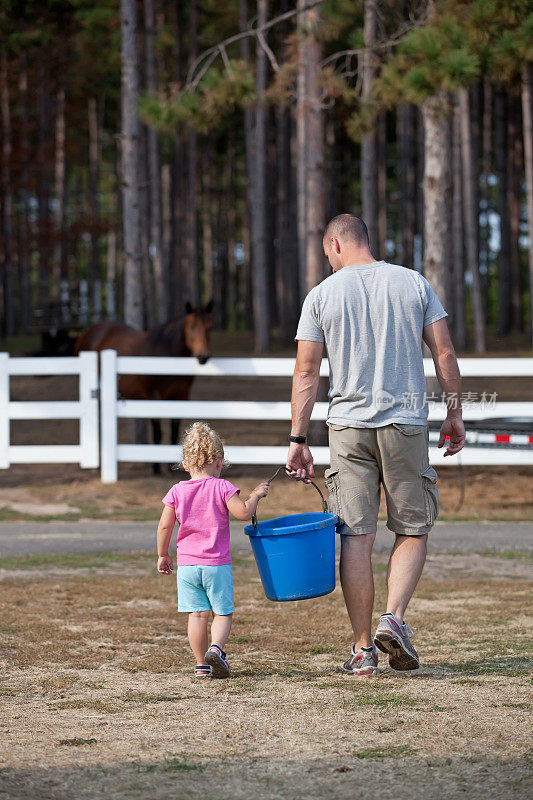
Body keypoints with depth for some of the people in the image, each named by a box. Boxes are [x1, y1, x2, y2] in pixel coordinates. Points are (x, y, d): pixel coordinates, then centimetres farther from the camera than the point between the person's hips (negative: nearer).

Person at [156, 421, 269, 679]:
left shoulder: (177, 491, 3)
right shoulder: (222, 488, -7)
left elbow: (164, 526, 2)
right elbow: (243, 513, -15)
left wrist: (163, 555, 14)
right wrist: (256, 495, 2)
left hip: (187, 565, 3)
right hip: (217, 564, -3)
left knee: (197, 614, 8)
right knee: (223, 612, 6)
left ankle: (202, 665, 7)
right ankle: (216, 648, -20)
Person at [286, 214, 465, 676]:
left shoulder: (322, 295, 1)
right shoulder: (414, 284, 4)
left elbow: (306, 373, 0)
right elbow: (445, 354, 2)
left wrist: (299, 440, 3)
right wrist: (455, 416, 11)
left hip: (348, 427, 0)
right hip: (407, 424, 0)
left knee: (356, 537, 2)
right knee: (413, 530, 11)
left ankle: (363, 648, 2)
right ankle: (394, 619, -9)